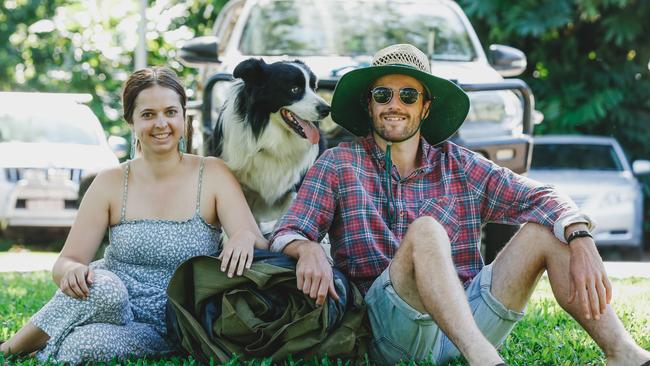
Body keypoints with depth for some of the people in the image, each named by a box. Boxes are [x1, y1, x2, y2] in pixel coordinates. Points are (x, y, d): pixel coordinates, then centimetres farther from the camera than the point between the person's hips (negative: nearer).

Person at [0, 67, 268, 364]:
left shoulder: (212, 175, -1)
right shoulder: (111, 183, 2)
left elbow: (260, 247, -9)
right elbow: (65, 262, -2)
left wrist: (245, 238, -34)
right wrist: (71, 270, -27)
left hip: (168, 336, -2)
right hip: (113, 304, 2)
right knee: (103, 288, -35)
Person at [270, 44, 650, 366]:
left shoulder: (458, 164, 14)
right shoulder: (340, 164, 8)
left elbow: (539, 198, 4)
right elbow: (286, 233, -3)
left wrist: (582, 242, -16)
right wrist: (308, 249, -28)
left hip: (469, 316, 4)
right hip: (391, 329, -4)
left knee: (545, 229, -8)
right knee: (425, 230, -29)